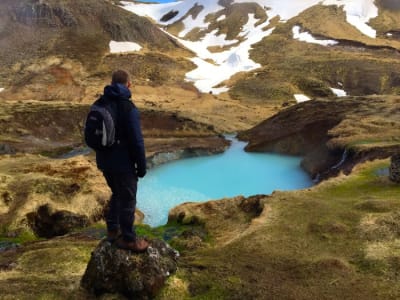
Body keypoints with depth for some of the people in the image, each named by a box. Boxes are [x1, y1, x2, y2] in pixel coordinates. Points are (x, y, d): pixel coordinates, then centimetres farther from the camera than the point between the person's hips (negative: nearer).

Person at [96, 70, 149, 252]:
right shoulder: (128, 107, -20)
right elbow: (137, 141, -20)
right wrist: (142, 166, -9)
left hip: (104, 161, 8)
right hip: (122, 163, -8)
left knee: (117, 194, 25)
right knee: (127, 200, 7)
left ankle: (113, 230, 36)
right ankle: (128, 239, 19)